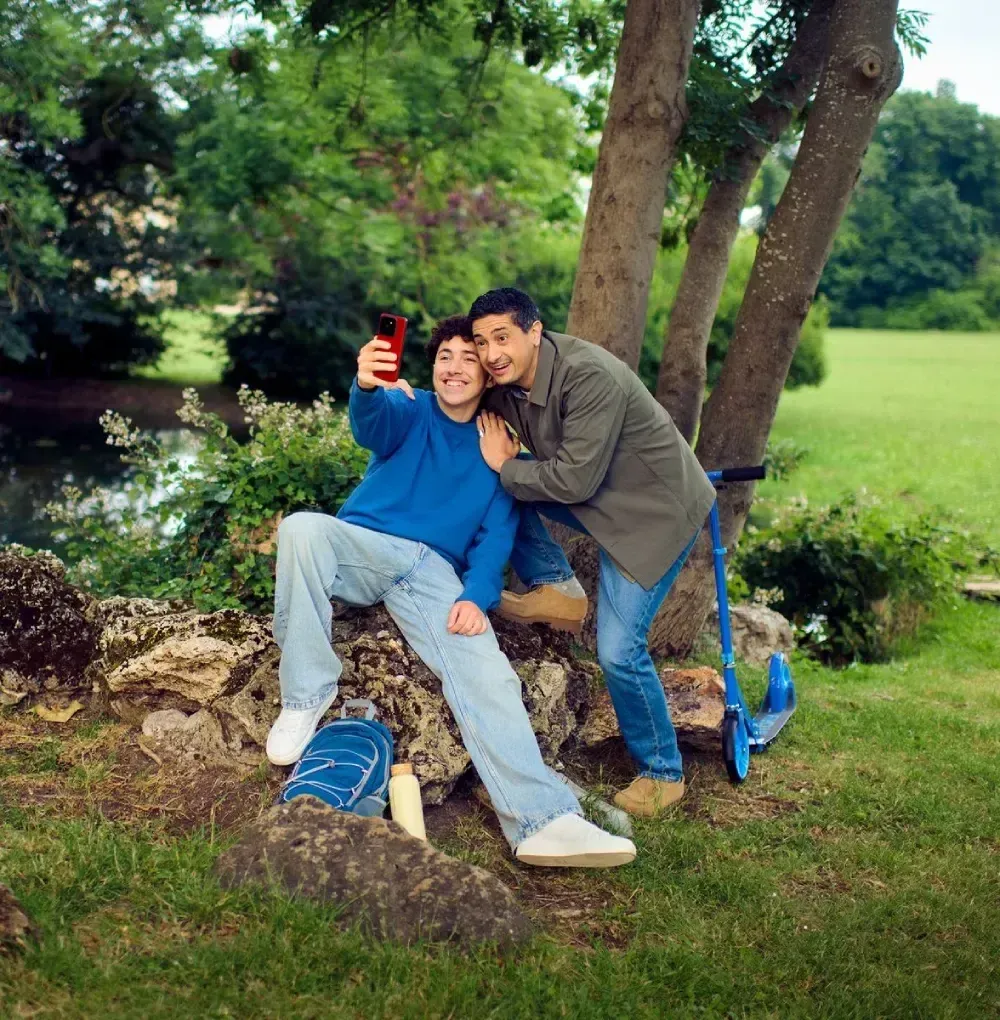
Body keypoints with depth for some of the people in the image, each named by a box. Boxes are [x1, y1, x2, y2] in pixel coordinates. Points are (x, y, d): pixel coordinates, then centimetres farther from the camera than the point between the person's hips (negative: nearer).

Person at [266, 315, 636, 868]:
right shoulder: (411, 411, 7)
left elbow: (496, 534, 6)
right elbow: (373, 425, -19)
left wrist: (476, 597, -14)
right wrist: (366, 386, -45)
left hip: (434, 571, 1)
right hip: (364, 546, -1)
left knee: (485, 671, -24)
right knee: (302, 528, -34)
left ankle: (543, 820, -34)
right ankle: (306, 694, -23)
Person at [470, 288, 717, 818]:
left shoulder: (588, 376, -31)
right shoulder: (506, 379, -6)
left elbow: (574, 481, -30)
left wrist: (505, 467, -18)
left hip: (656, 509, -8)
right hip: (595, 496, 8)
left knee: (618, 651, -12)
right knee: (498, 488, -6)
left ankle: (663, 774, 8)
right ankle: (558, 590, 5)